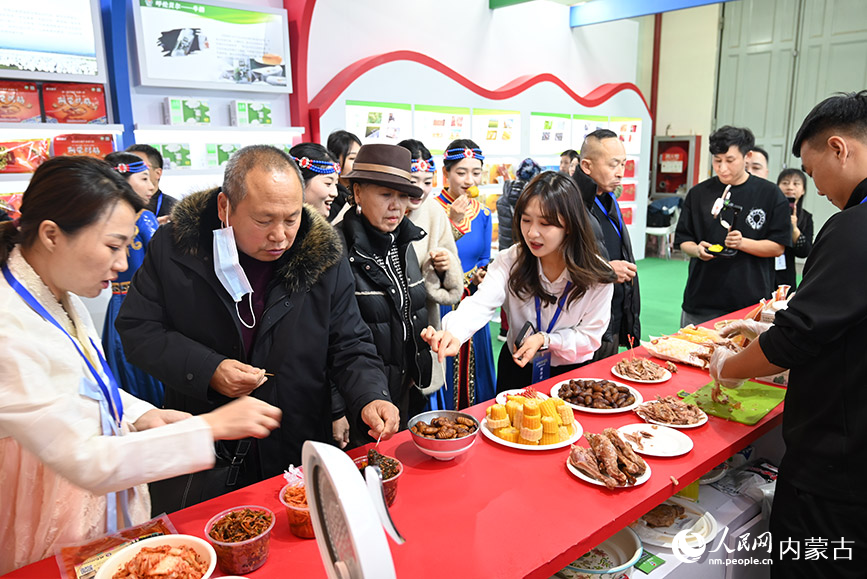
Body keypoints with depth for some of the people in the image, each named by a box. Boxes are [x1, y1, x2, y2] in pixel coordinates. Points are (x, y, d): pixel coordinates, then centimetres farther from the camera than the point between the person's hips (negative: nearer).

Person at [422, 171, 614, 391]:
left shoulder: (597, 277, -15)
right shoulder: (511, 260, -13)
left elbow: (590, 336, -7)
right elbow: (481, 303, -28)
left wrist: (544, 340, -23)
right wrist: (453, 333, -48)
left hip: (571, 373, 0)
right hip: (516, 368, 1)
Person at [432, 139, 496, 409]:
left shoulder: (482, 213, 6)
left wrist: (480, 275, -8)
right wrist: (452, 222, -24)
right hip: (439, 305, -5)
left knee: (473, 369, 14)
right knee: (442, 374, 3)